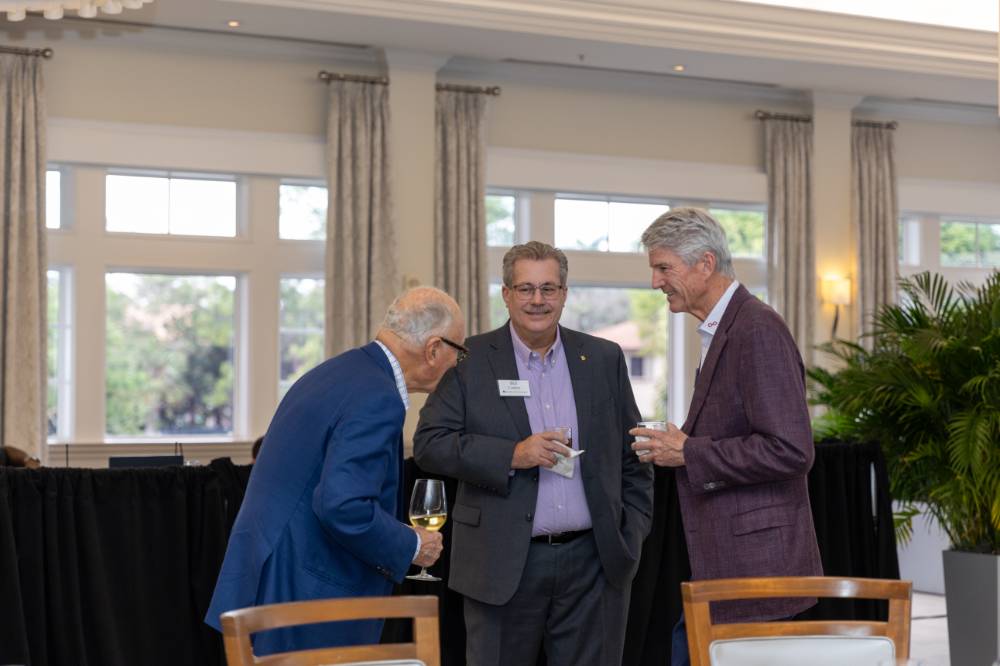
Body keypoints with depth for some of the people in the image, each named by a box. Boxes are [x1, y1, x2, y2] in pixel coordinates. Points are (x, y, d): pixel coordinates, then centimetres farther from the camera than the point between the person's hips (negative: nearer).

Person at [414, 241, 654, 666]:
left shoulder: (604, 359, 9)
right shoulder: (470, 360, 0)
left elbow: (632, 457, 14)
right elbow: (429, 444, -6)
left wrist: (632, 533, 6)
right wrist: (511, 455, -16)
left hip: (593, 560, 2)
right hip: (505, 563, -2)